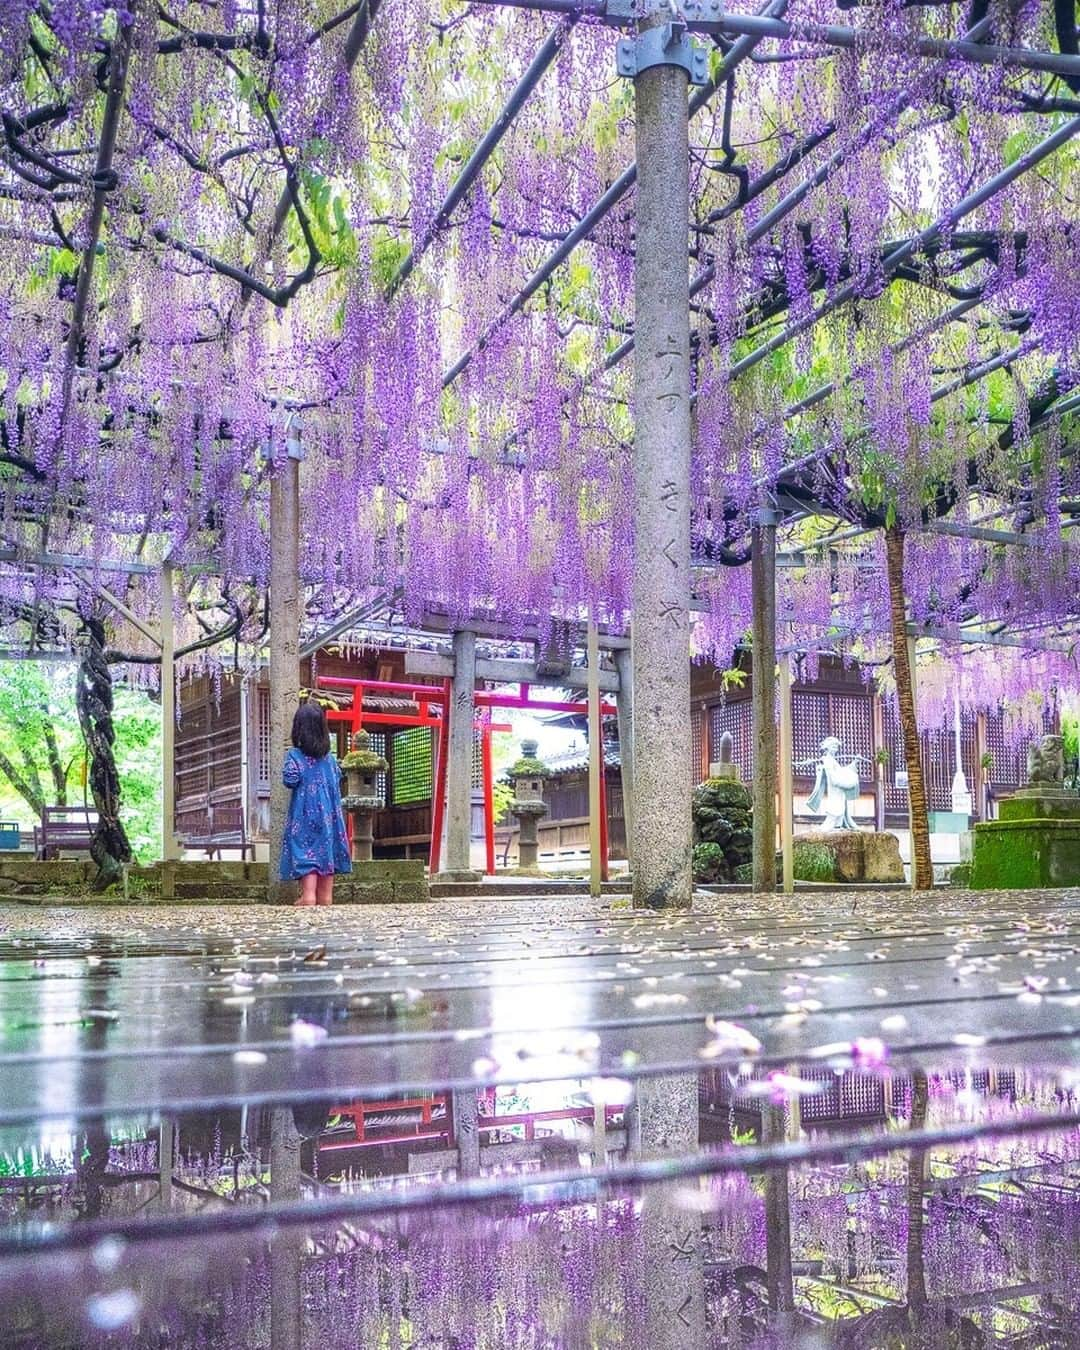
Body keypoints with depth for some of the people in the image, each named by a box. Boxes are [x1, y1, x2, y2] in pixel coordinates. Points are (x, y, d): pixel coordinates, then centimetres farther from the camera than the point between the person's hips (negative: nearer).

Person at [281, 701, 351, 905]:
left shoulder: (295, 755, -9)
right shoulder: (329, 757, 6)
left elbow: (290, 779, -21)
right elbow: (337, 779, 12)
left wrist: (286, 775, 0)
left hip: (305, 817, -4)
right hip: (328, 816, 4)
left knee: (306, 858, -9)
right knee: (326, 856, 9)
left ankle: (308, 897, -20)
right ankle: (325, 900, 13)